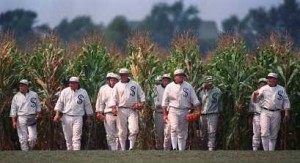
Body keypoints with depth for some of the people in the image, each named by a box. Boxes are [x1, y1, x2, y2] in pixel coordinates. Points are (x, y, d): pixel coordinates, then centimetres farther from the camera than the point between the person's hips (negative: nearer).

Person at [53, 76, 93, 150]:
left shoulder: (83, 92, 6)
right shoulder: (65, 91, 7)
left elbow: (87, 105, 13)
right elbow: (60, 103, 7)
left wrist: (88, 117, 14)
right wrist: (57, 114, -3)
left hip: (78, 117, -2)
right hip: (66, 117, 2)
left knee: (76, 138, -11)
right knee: (68, 137, 6)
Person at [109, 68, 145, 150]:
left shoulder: (135, 84, 11)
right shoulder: (117, 86, 10)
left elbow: (141, 94, 15)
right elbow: (114, 98, 4)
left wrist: (142, 102, -4)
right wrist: (113, 107, -11)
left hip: (133, 110, 0)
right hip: (121, 110, 0)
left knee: (134, 129, -13)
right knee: (122, 131, 1)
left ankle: (131, 147, -7)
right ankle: (123, 149, 7)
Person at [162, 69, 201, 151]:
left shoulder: (188, 86, 8)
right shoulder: (169, 87, 4)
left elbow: (195, 100, 6)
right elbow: (164, 102, 6)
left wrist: (198, 111, -6)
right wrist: (165, 114, -1)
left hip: (185, 111, 2)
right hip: (173, 110, -2)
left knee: (183, 133, 6)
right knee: (174, 128, -22)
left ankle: (181, 150, 12)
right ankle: (174, 148, -26)